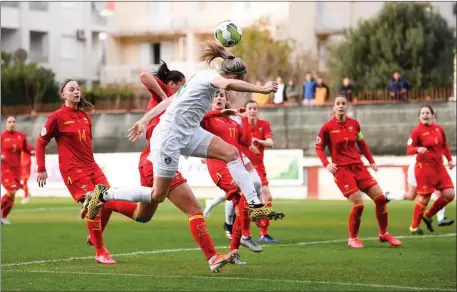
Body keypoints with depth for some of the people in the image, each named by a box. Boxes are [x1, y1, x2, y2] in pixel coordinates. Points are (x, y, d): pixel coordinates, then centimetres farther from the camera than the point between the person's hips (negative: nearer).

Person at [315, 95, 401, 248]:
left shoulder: (354, 124, 5)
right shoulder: (327, 127, -7)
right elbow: (319, 148, 0)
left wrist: (371, 161, 13)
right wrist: (327, 164, -15)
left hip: (358, 166, 5)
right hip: (341, 170, -5)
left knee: (380, 198, -1)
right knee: (358, 204, -16)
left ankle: (384, 234, 18)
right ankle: (353, 239, 6)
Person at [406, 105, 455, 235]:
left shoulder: (439, 129, 8)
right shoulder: (417, 131, -9)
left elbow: (444, 145, 20)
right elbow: (409, 149, -12)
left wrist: (449, 159, 13)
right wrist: (418, 149, -31)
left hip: (439, 166, 6)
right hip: (425, 167, -6)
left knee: (450, 194, -1)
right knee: (424, 198, -6)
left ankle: (428, 216, 17)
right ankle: (414, 227, 9)